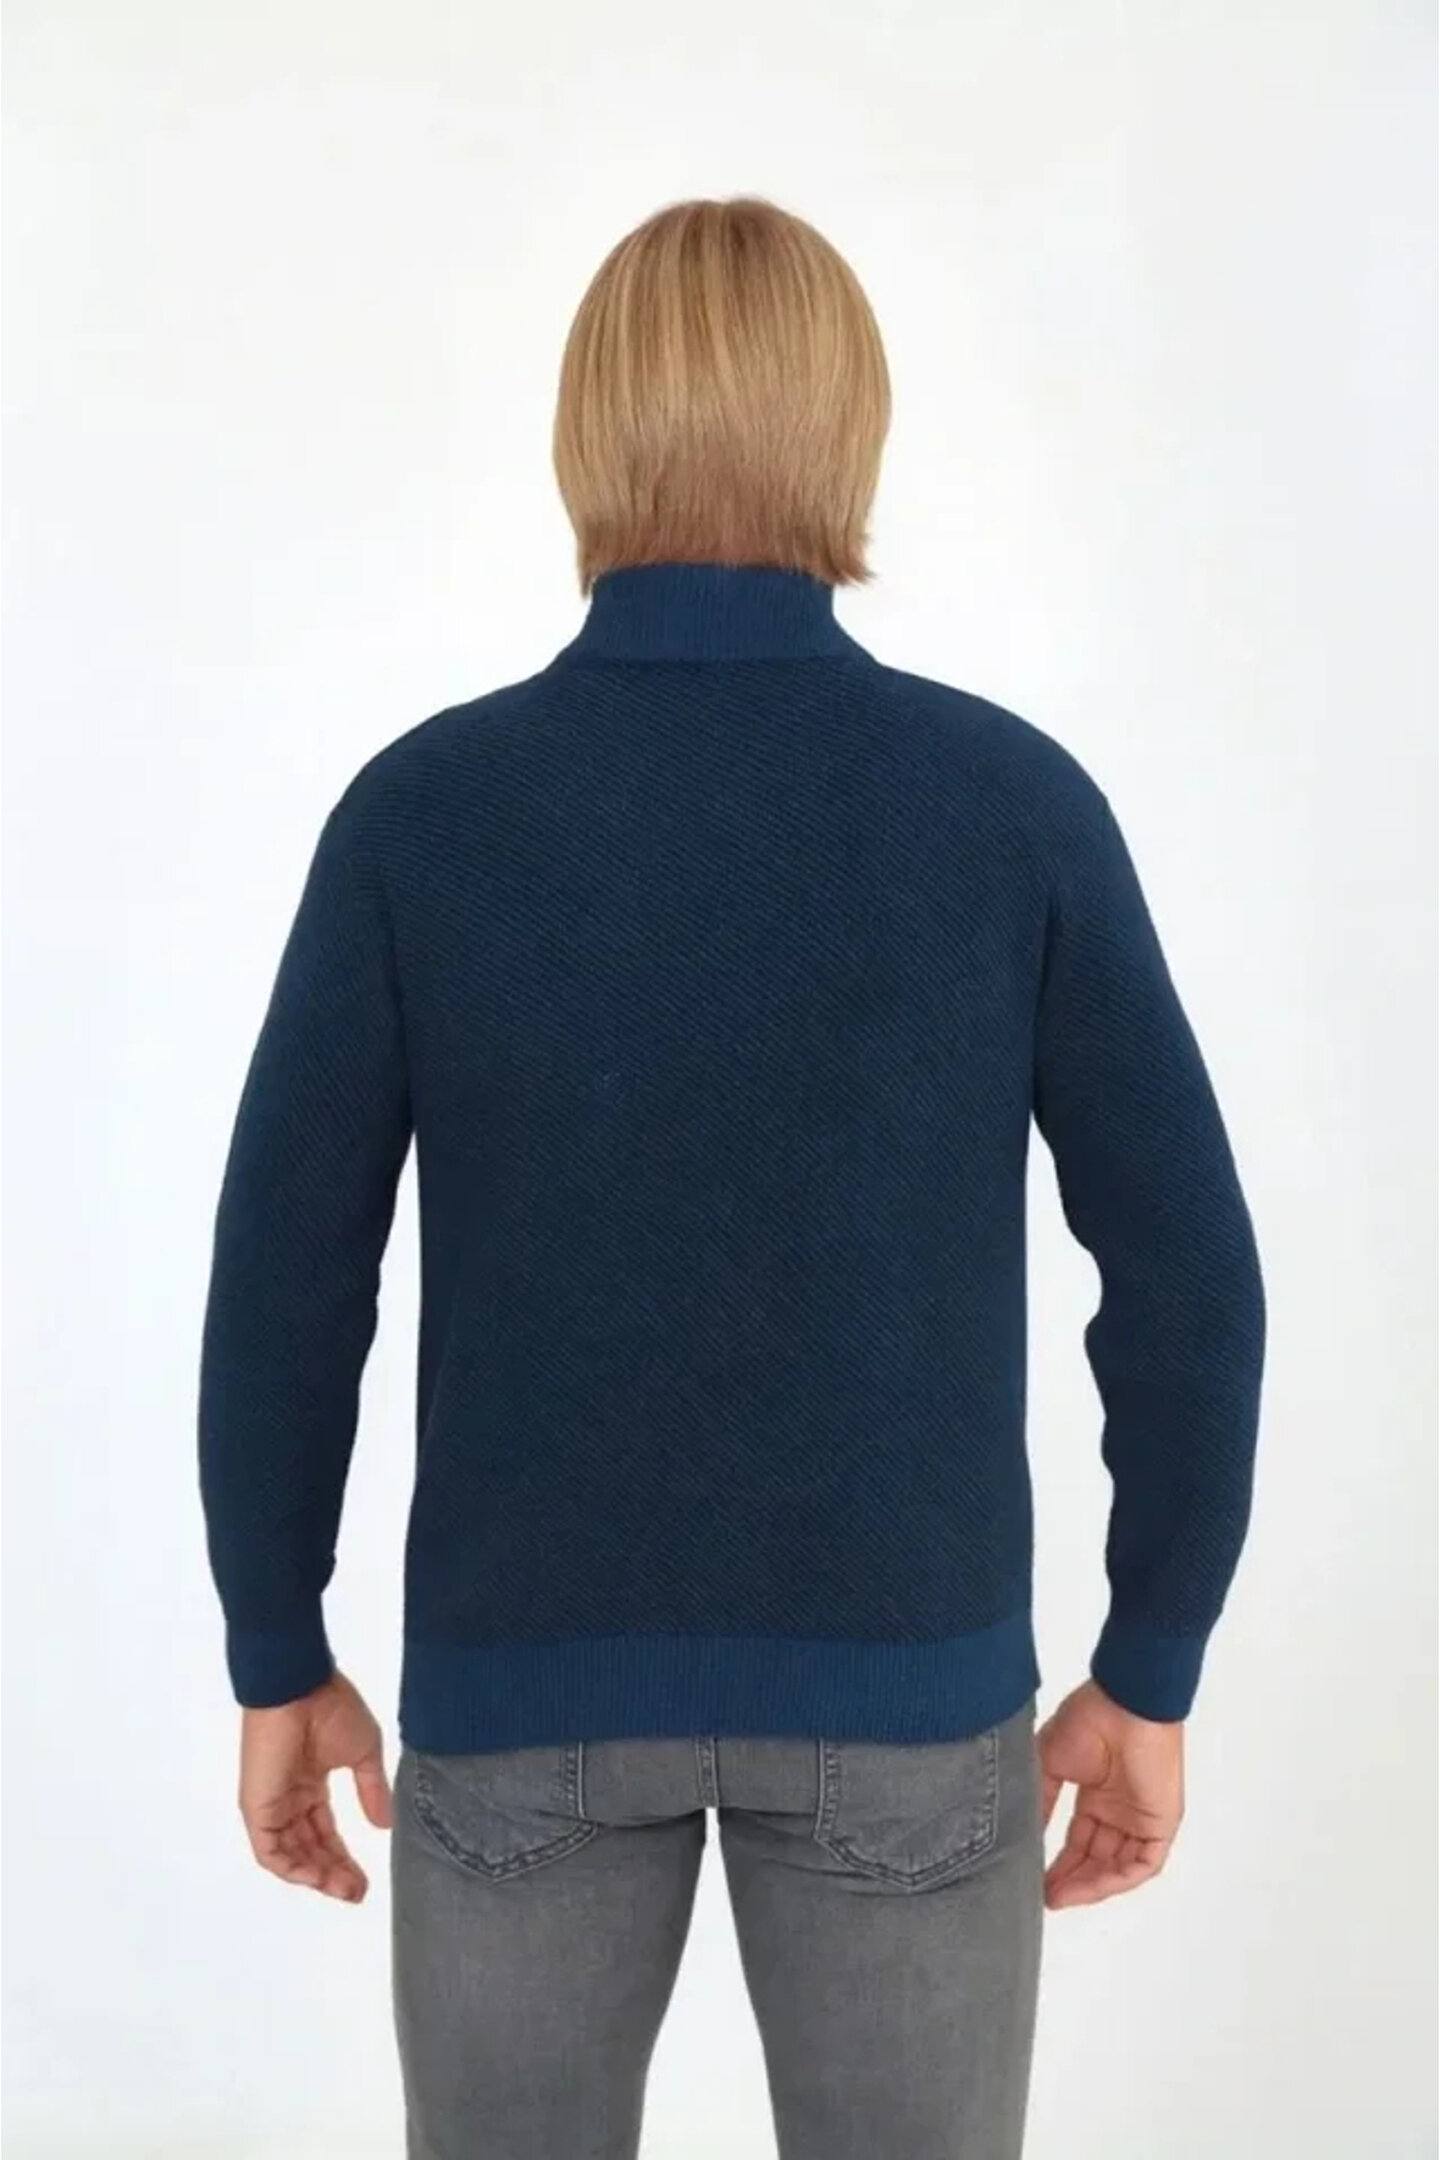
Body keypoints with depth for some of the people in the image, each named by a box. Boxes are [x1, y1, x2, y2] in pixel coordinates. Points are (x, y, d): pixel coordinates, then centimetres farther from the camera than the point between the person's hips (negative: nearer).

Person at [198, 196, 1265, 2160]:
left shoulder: (420, 809, -9)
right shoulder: (1017, 802, -9)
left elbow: (284, 1285, -6)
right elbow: (1184, 1277, -7)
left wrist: (278, 1661, 8)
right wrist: (1151, 1677, 5)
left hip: (522, 1667, 1)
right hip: (897, 1672, 0)